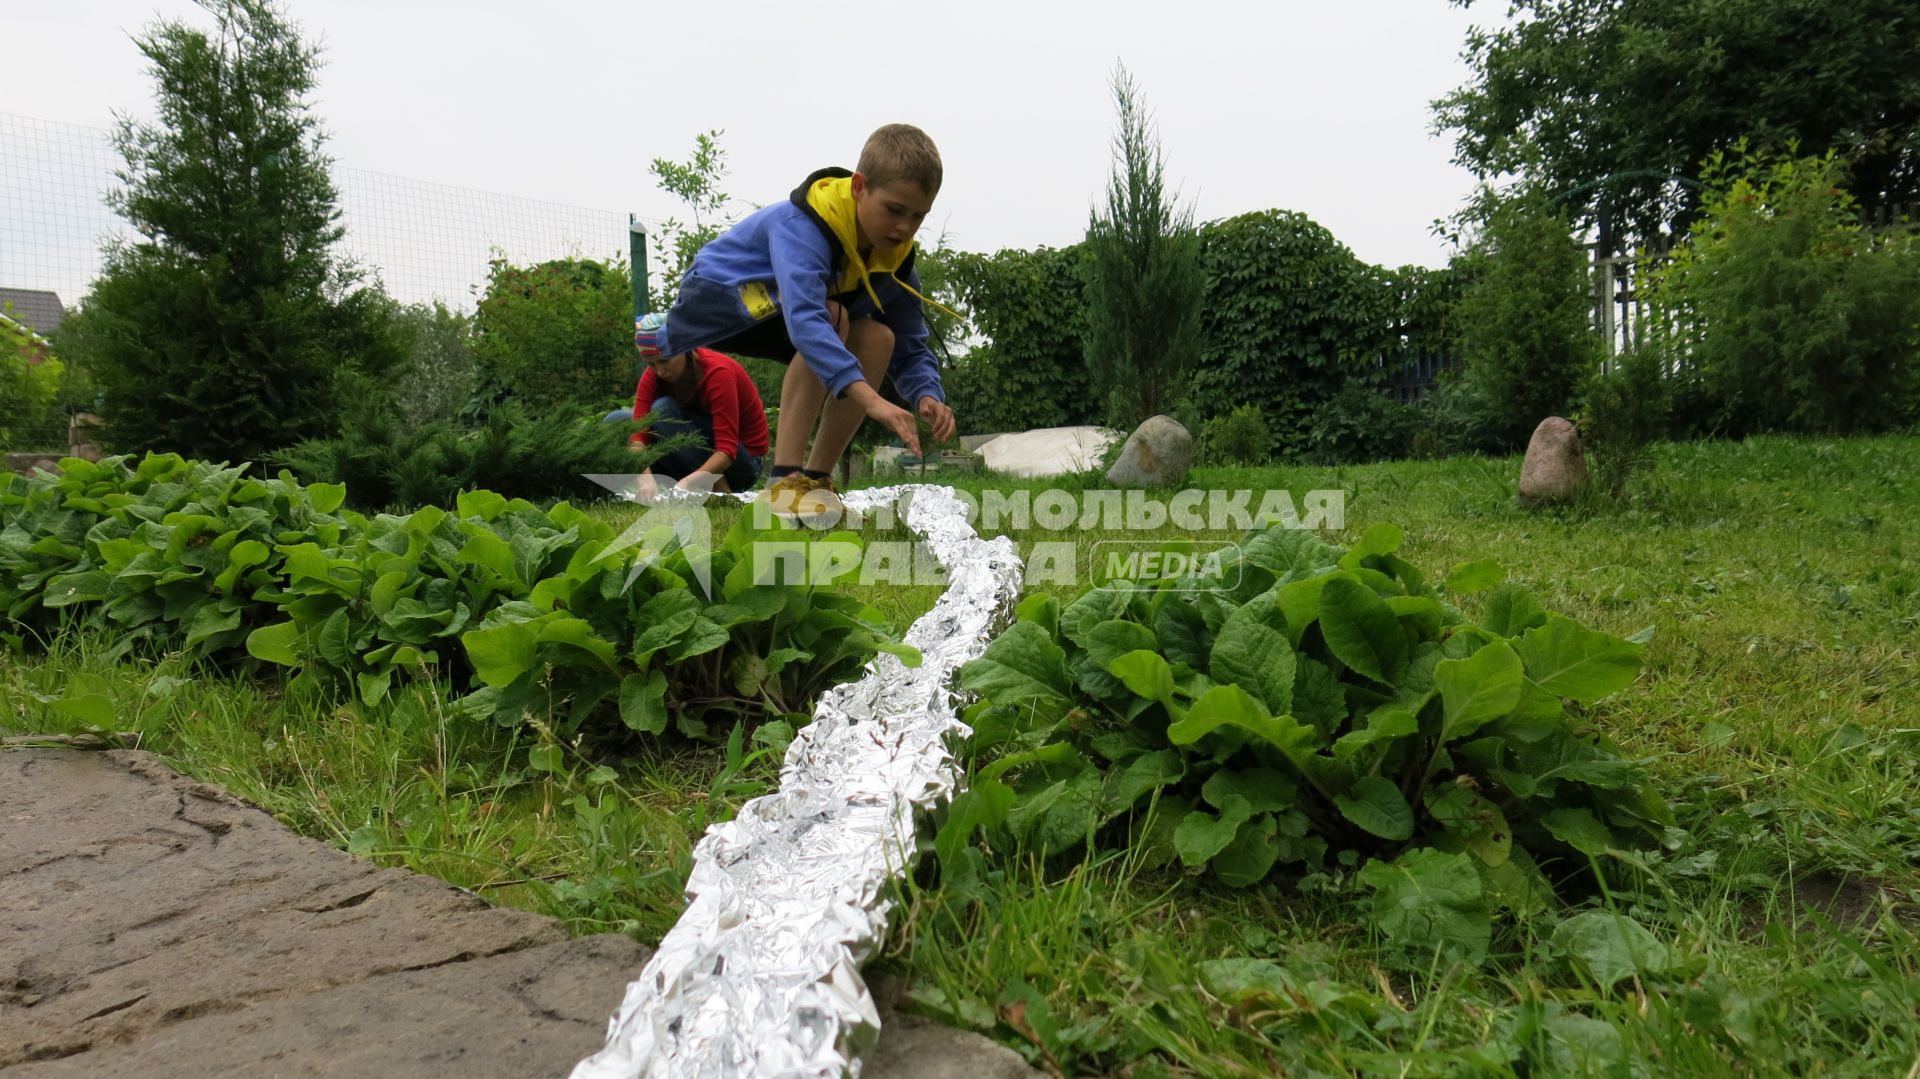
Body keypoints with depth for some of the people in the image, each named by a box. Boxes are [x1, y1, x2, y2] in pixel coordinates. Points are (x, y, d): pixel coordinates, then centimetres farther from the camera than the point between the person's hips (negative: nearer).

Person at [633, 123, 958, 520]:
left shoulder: (895, 255, -13)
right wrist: (871, 400, -60)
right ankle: (785, 480, -36)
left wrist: (928, 395, -33)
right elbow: (805, 317, -50)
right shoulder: (802, 224, -35)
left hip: (775, 316, 7)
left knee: (878, 339, -17)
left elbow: (909, 348, -10)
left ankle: (817, 477, -9)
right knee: (831, 315, -33)